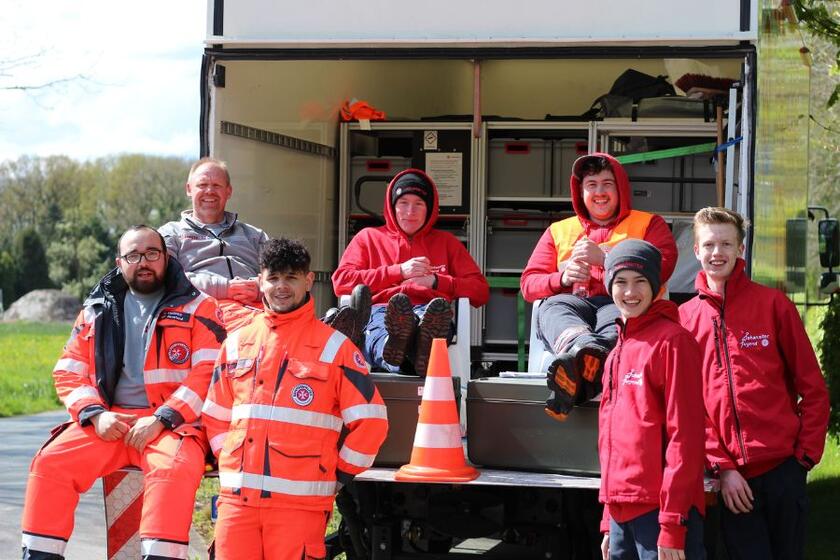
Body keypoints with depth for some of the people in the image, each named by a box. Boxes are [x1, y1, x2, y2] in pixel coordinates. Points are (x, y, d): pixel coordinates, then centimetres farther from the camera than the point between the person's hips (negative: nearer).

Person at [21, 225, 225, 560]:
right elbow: (68, 372, 14)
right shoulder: (98, 309, 18)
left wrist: (161, 420, -15)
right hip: (110, 422, 4)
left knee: (172, 468, -37)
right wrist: (96, 414, -5)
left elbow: (208, 373, -5)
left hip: (174, 423, -4)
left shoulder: (197, 307, 6)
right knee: (51, 462, -20)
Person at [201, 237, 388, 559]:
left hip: (300, 501, -3)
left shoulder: (333, 346, 4)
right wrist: (230, 461, 10)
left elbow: (370, 421, 1)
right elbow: (215, 415, 22)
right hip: (238, 496, 3)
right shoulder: (237, 344, 15)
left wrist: (337, 475, 1)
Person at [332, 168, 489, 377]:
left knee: (435, 310, -39)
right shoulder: (368, 237, 29)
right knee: (379, 315, -39)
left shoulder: (446, 242, 31)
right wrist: (399, 272, 6)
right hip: (380, 310, 0)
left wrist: (435, 281, 3)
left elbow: (481, 291, 19)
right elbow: (341, 282, 11)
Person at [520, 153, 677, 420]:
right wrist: (563, 278, -4)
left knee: (619, 317, -40)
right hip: (572, 304, 2)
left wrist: (604, 256, -6)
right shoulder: (559, 231, 30)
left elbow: (662, 267, 1)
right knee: (553, 307, -35)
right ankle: (585, 346, -69)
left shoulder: (649, 224, 23)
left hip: (623, 305, -2)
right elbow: (528, 284, 18)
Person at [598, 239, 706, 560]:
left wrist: (672, 525, -18)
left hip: (658, 509, -8)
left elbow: (684, 434, -13)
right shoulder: (618, 352, 17)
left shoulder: (672, 340, -7)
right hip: (621, 511, 8)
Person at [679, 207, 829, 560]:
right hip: (732, 478, 1)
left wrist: (805, 455, -4)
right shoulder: (685, 318, 7)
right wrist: (721, 466, -5)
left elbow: (813, 388, 3)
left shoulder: (773, 304, 2)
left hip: (783, 467, -1)